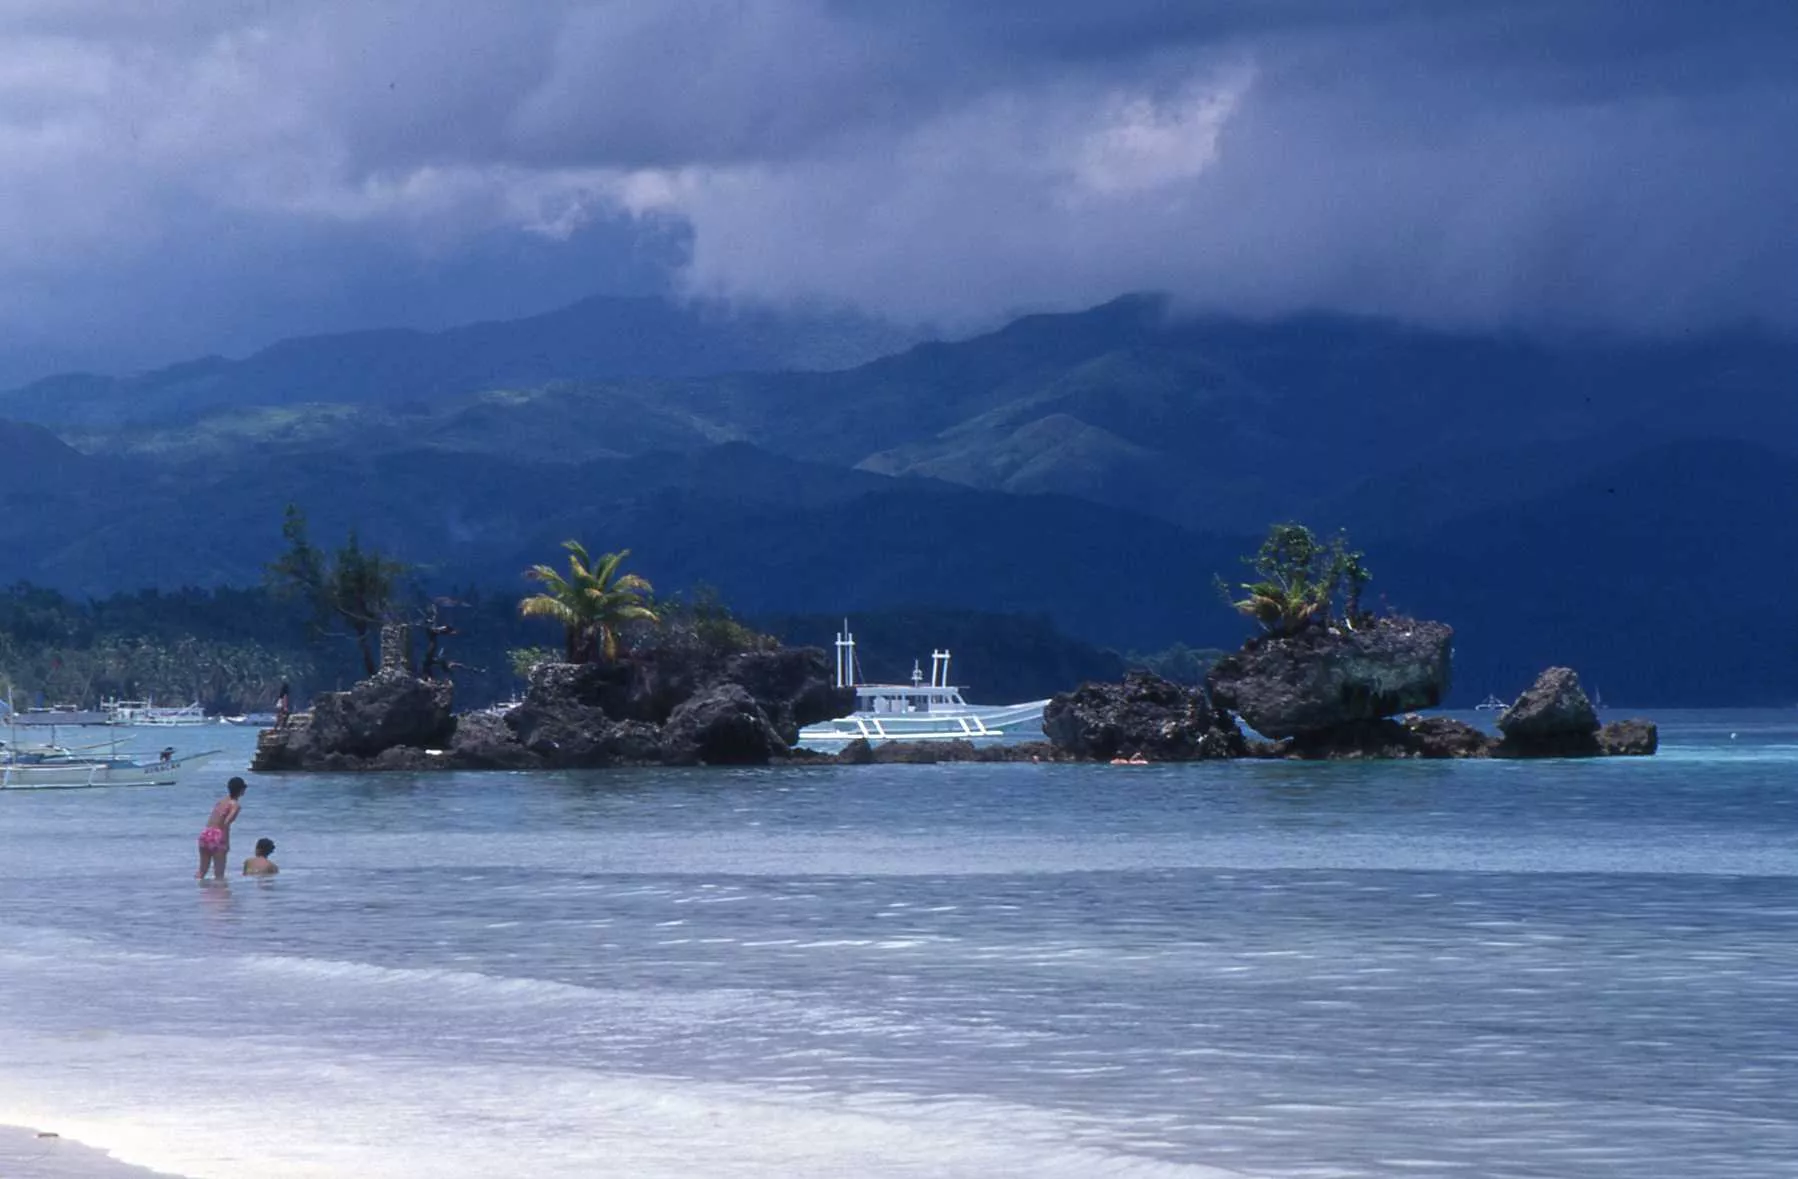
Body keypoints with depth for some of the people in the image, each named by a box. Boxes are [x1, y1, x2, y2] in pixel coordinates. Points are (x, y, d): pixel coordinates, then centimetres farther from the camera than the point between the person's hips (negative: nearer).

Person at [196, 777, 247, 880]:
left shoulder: (221, 801, 17)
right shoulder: (236, 805, -5)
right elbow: (226, 822, -18)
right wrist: (227, 842, -13)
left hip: (205, 833, 7)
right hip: (217, 836, -7)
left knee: (202, 871, 16)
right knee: (219, 874, 1)